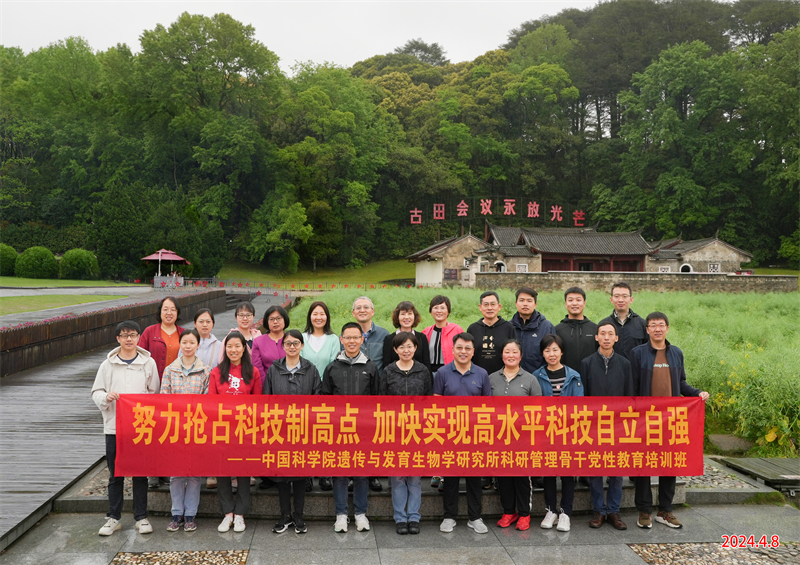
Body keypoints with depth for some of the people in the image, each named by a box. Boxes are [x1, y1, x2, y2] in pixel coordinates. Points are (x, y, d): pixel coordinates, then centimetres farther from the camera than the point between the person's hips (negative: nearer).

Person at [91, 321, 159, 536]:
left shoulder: (149, 363, 3)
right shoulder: (108, 364, 3)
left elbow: (155, 393, 6)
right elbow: (96, 391, 7)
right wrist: (106, 397, -15)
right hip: (114, 425, 1)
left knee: (140, 473, 6)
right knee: (115, 474, 8)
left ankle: (141, 517, 17)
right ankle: (114, 517, 21)